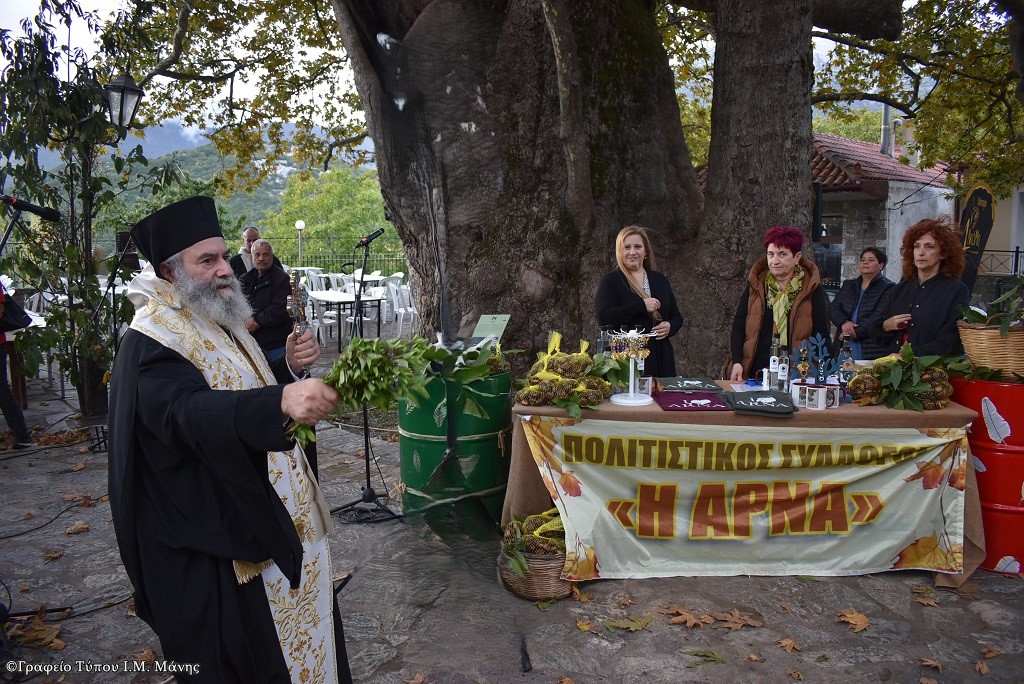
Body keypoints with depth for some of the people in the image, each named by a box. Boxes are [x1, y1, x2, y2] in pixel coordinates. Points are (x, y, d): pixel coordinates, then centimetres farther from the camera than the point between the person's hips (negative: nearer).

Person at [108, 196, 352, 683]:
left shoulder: (218, 323, 9)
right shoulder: (151, 342, -20)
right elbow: (190, 411, -37)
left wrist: (289, 367, -5)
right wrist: (281, 400, -55)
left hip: (268, 522, 9)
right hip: (216, 548, -9)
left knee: (296, 644, 20)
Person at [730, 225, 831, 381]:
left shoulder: (812, 289, 1)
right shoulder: (755, 285, 6)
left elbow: (821, 333, 0)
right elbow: (738, 326, 5)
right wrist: (737, 362, -6)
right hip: (755, 371, 2)